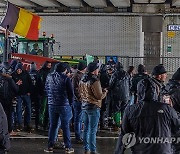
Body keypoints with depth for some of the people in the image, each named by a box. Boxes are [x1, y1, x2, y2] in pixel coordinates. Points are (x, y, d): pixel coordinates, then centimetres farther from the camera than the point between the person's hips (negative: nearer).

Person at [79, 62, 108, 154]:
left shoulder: (82, 80, 7)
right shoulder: (94, 81, -19)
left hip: (84, 106, 8)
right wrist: (105, 92, -1)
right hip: (93, 107, -8)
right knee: (92, 130, -2)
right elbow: (99, 96, -18)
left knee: (86, 129, 14)